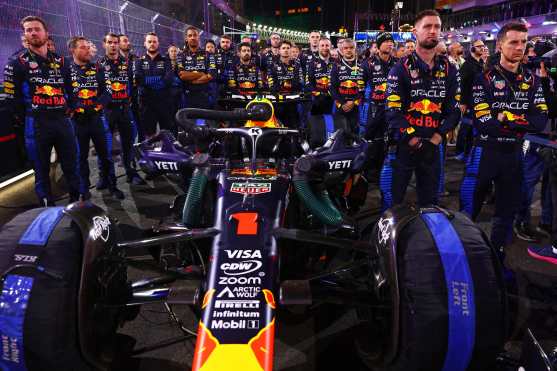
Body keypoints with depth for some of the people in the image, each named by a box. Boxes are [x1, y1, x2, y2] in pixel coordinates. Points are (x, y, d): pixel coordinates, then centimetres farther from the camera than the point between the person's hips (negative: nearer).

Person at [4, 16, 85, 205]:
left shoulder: (59, 61, 13)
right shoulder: (17, 63, 1)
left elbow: (70, 89, 20)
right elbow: (12, 98, -2)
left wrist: (67, 109, 8)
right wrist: (28, 119, -2)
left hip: (63, 121, 3)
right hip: (36, 124, -3)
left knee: (72, 166, 7)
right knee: (42, 171, 6)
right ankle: (48, 210, 14)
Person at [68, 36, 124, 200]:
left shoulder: (97, 68, 9)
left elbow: (107, 91, 1)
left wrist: (97, 104, -15)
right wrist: (75, 106, -21)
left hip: (97, 117, 1)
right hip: (77, 120, -1)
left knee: (106, 154, 5)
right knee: (81, 156, 9)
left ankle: (112, 186, 16)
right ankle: (84, 188, 20)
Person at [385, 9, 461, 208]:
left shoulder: (449, 70, 9)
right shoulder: (401, 68, -4)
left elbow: (455, 108, 6)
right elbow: (393, 110, -12)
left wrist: (438, 136, -7)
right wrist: (412, 139, -16)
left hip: (432, 145, 4)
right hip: (403, 144, -3)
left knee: (429, 200, 12)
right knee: (395, 198, 3)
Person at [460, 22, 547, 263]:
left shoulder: (532, 80, 6)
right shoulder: (485, 79, -8)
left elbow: (540, 121, -5)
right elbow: (483, 123, -18)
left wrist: (504, 118, -17)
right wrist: (520, 121, -13)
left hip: (514, 153, 5)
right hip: (486, 151, -4)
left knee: (507, 210, 14)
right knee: (469, 209, 2)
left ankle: (497, 259, 30)